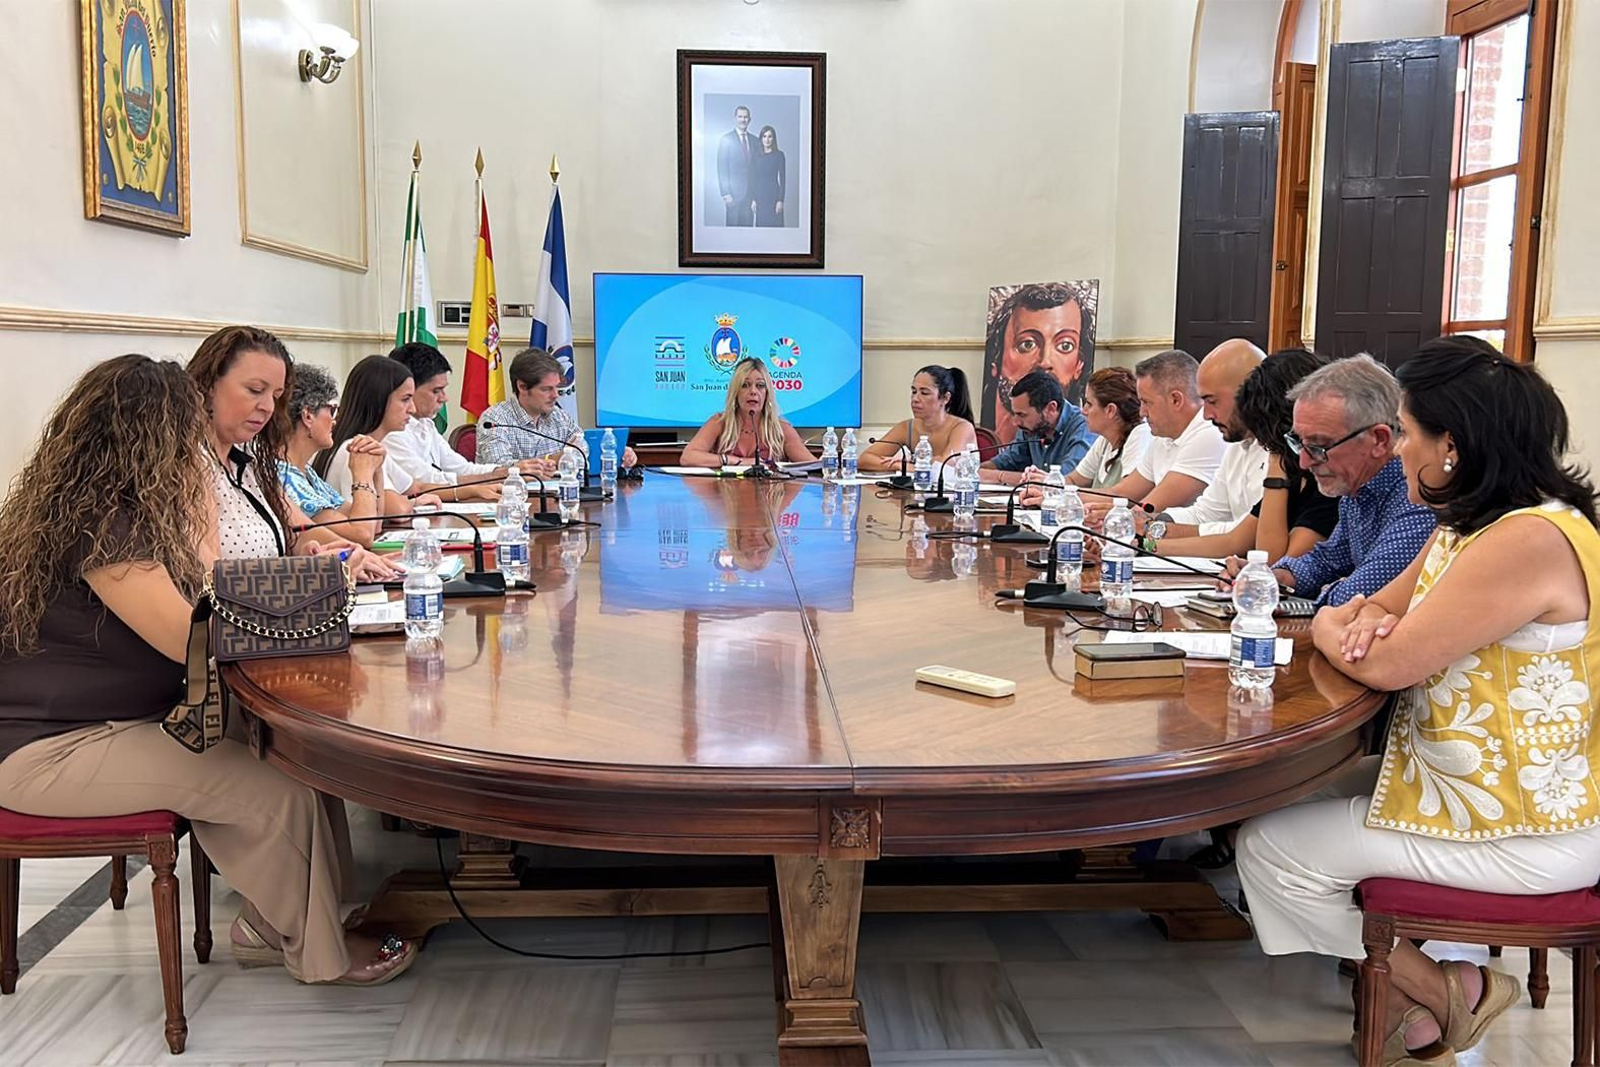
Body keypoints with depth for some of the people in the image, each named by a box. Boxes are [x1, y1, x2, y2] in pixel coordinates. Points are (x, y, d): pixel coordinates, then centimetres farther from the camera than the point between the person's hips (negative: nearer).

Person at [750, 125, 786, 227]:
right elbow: (752, 179, 7)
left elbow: (782, 178, -1)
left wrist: (780, 200, -8)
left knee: (775, 225, -4)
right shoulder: (755, 156, 7)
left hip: (774, 195, -2)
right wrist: (753, 200, 0)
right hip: (760, 196, 2)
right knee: (761, 225, 2)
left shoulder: (779, 155, 1)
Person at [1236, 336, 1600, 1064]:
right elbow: (1382, 608, 14)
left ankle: (1439, 1000, 12)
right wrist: (1365, 617, -11)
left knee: (1272, 848, -8)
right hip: (1461, 780, 10)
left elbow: (1386, 665, -26)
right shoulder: (1469, 528, 7)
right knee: (1287, 803, 11)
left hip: (1524, 828, -10)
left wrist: (1331, 629, -4)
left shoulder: (1530, 540, -25)